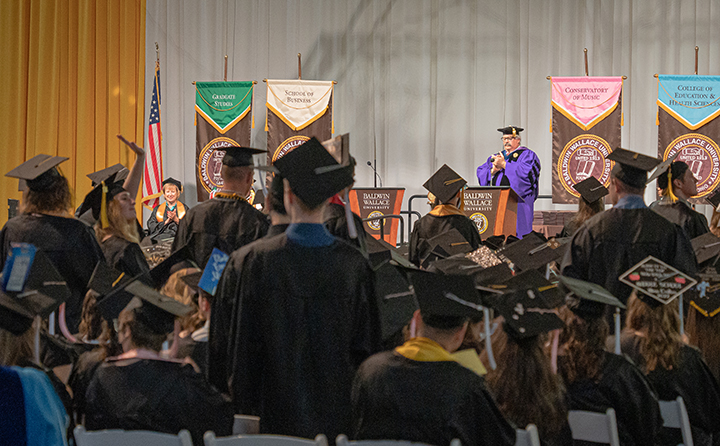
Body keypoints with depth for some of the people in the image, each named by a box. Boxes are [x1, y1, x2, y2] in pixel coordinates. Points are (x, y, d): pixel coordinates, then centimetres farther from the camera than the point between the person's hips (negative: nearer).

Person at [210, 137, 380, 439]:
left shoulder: (248, 263, -11)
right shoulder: (354, 266, -6)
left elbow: (226, 346, -4)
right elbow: (367, 348, 2)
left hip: (270, 415, -1)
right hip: (335, 420, 2)